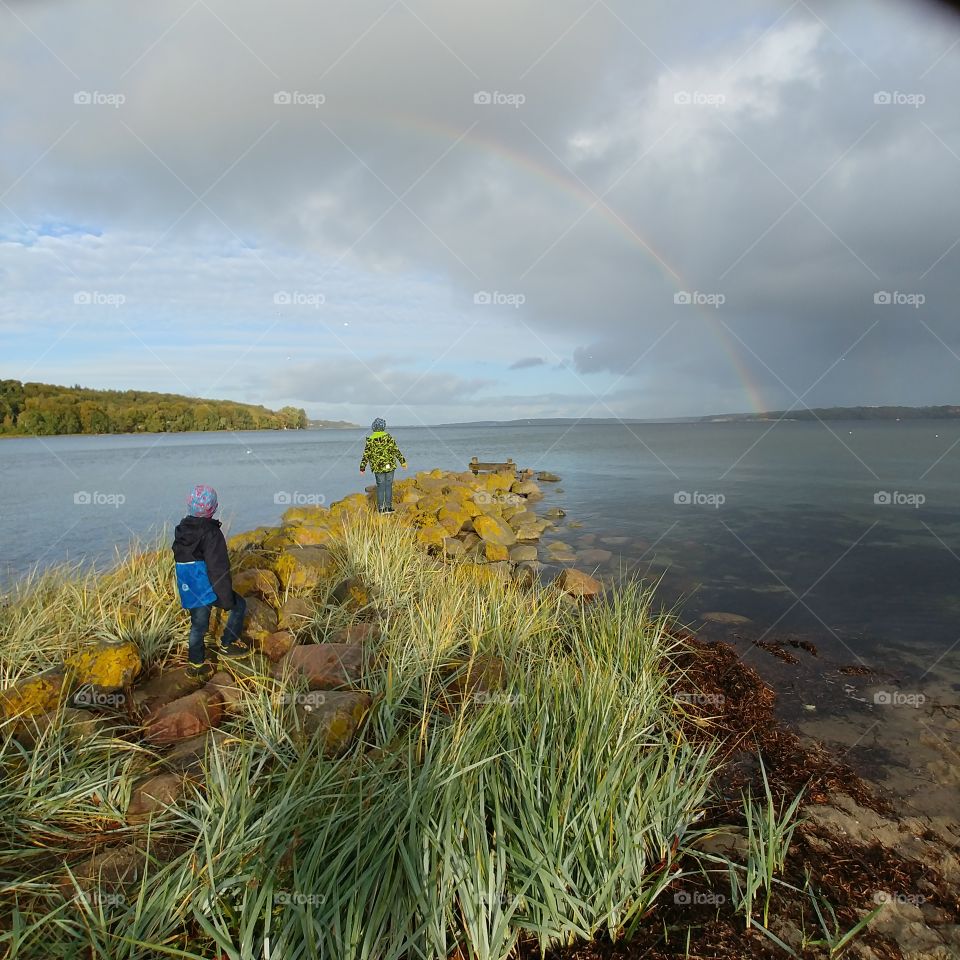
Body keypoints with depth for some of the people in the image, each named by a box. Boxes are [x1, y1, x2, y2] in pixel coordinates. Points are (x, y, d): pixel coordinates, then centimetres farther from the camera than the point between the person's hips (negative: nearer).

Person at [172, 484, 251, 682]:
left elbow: (180, 559, 17)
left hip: (188, 590, 8)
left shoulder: (181, 529, 6)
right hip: (207, 588, -8)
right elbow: (219, 569, -19)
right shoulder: (211, 533, -19)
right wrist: (227, 598, -12)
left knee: (198, 626, 19)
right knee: (239, 605, 13)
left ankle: (196, 665, 27)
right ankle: (228, 644, 19)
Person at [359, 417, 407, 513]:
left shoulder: (370, 440, -4)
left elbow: (366, 455, -1)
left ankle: (380, 508, 10)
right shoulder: (388, 437, -6)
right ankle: (388, 507, 8)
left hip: (378, 467, 1)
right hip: (389, 465, -1)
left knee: (380, 486, 9)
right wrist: (402, 461, 2)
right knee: (388, 485, 7)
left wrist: (362, 468, 7)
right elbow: (396, 450, -5)